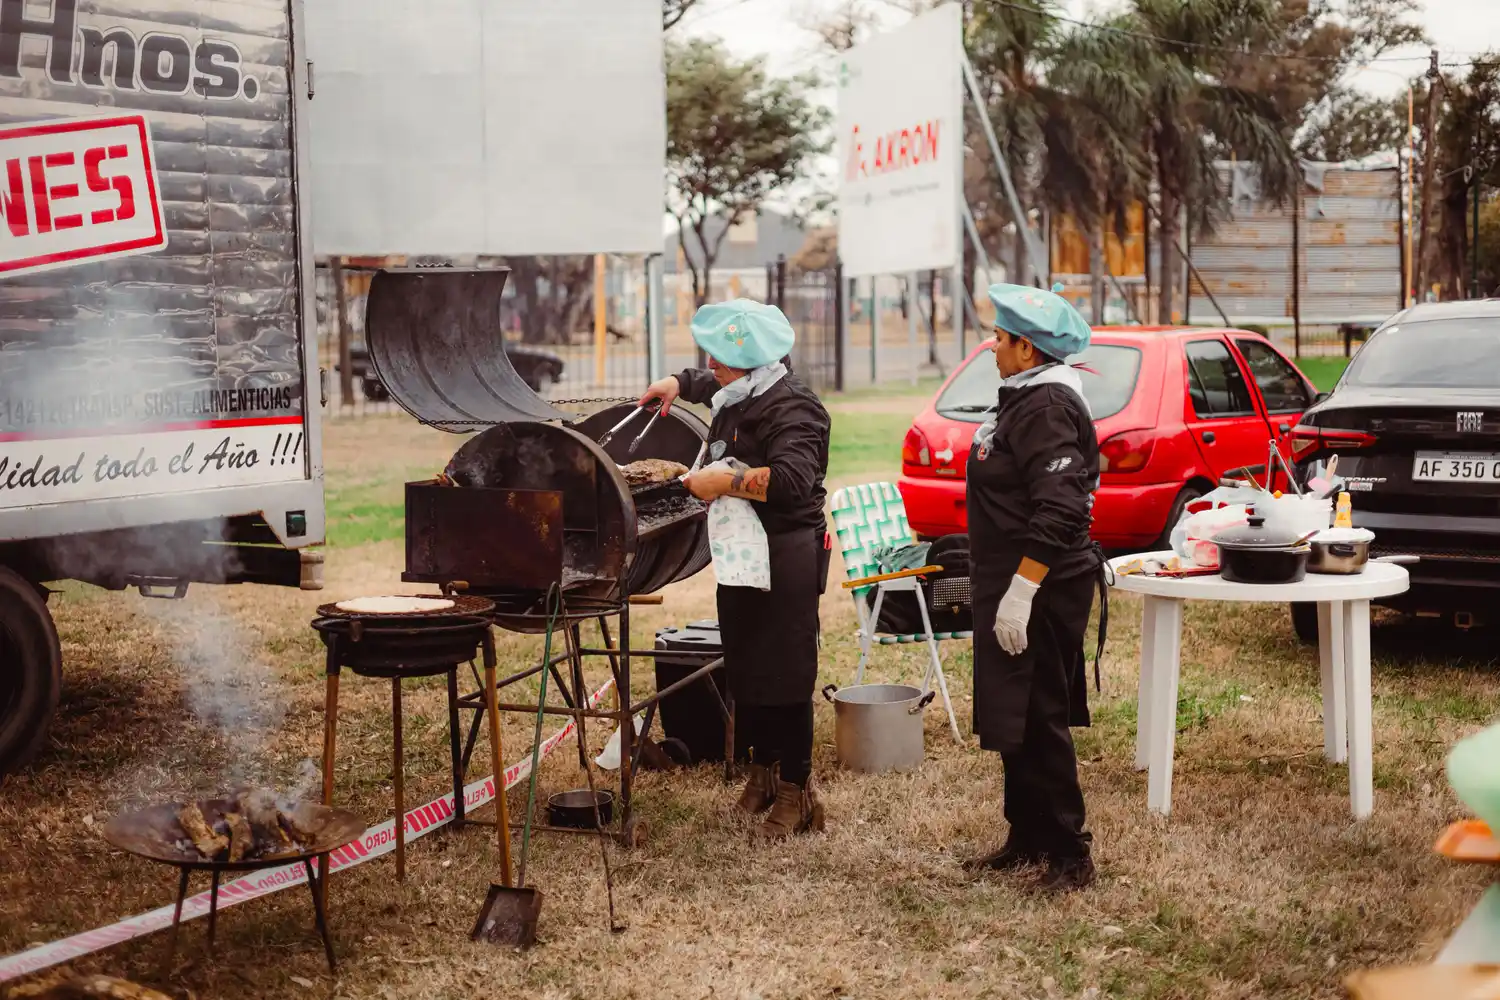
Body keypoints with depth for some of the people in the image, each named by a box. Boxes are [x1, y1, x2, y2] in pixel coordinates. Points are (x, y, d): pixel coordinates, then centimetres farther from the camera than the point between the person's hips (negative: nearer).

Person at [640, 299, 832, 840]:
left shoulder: (792, 409, -19)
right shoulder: (738, 396, 11)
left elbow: (792, 481, -34)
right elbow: (710, 382, 38)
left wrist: (723, 482, -29)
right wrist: (678, 383, 24)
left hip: (787, 556, -10)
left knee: (784, 673, -5)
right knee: (743, 667, 15)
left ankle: (796, 791, 4)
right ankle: (763, 770, 30)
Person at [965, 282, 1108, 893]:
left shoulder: (1046, 408, -18)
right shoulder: (1024, 399, 15)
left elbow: (1058, 511, -26)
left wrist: (1020, 593, -27)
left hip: (1039, 591, -11)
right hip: (1014, 587, 11)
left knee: (1036, 724, -6)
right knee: (1014, 722, 16)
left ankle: (1068, 854, 2)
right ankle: (1028, 840, 26)